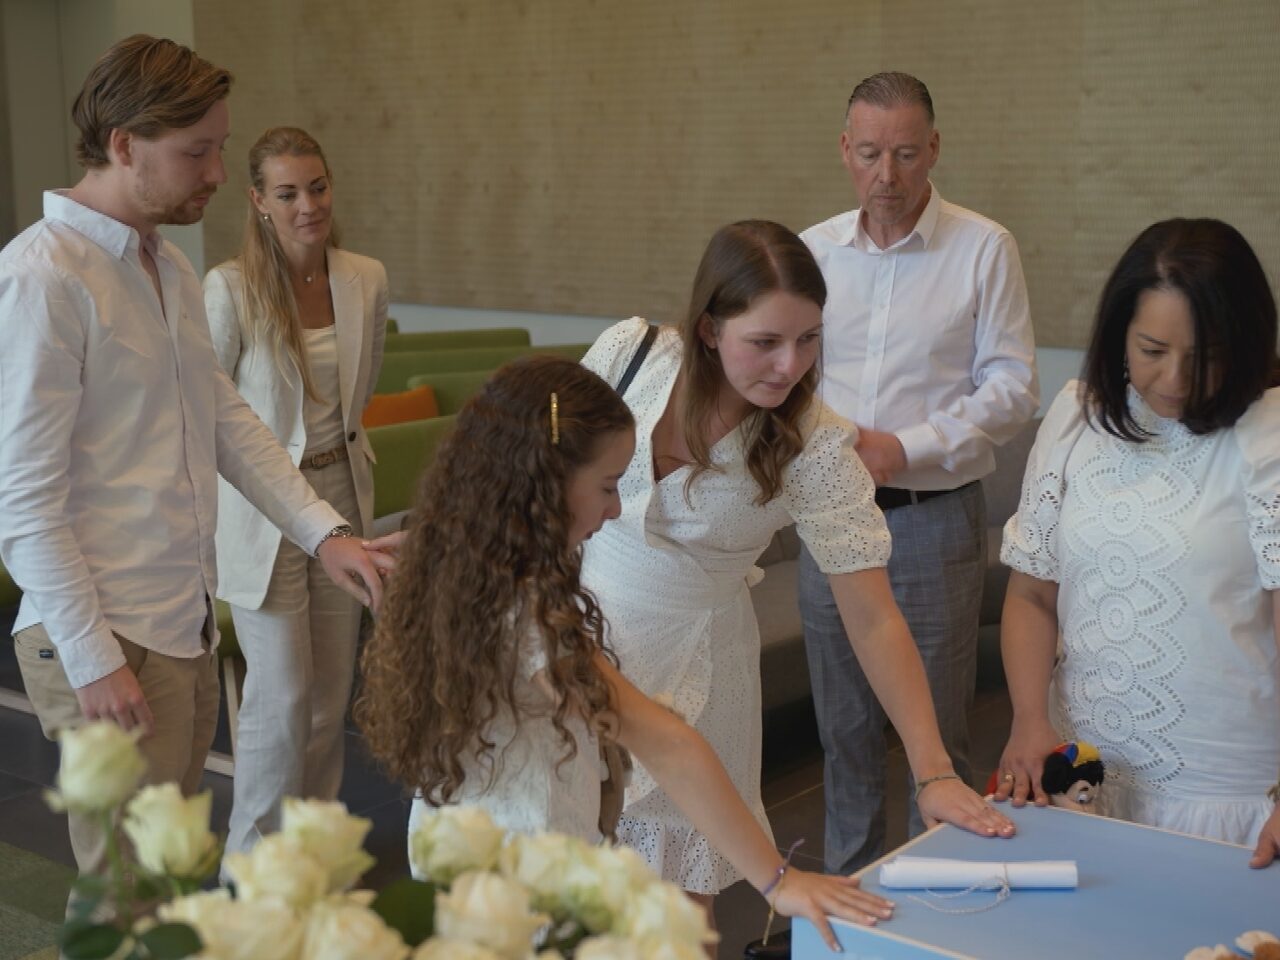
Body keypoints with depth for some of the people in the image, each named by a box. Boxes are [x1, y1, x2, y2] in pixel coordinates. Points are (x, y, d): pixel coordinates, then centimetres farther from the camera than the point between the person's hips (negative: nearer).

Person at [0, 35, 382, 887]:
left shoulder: (171, 269, 10)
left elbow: (228, 420, 13)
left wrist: (324, 531, 3)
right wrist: (93, 659, -17)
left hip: (187, 625, 8)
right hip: (108, 641, -8)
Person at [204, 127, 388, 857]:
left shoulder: (368, 280, 0)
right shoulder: (230, 288, -15)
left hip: (343, 496, 5)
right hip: (262, 511, -5)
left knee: (332, 693, 11)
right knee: (282, 695, -3)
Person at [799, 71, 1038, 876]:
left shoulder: (983, 249, -5)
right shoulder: (812, 252, 6)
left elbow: (1013, 387, -7)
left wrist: (908, 448, -16)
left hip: (934, 517, -3)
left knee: (936, 729, 5)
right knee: (844, 725, 14)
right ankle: (847, 888, 29)